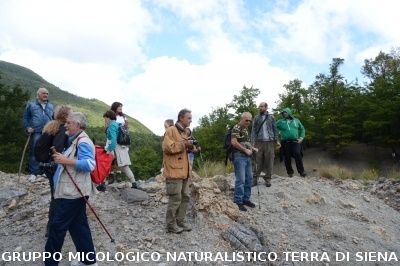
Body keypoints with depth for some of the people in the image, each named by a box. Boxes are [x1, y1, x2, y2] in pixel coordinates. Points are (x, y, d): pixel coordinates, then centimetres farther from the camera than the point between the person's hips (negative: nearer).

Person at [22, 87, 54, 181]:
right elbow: (25, 117, 9)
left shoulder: (51, 106, 14)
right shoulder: (31, 105, 6)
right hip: (36, 133, -3)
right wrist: (28, 127, -4)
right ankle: (33, 173, 2)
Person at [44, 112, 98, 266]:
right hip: (72, 191, 10)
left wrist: (65, 161, -27)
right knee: (78, 225, 14)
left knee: (57, 225, -1)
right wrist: (60, 157, 15)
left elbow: (89, 164, -28)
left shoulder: (83, 142, -16)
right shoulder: (76, 140, 17)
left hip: (74, 192, -10)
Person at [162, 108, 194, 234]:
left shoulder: (184, 132, 19)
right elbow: (168, 147, -22)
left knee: (185, 197, 13)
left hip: (184, 171, 9)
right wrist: (184, 144, -17)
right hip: (174, 171, -9)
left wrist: (190, 146, 7)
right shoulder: (171, 130, -10)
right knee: (175, 198, -4)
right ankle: (171, 225, 8)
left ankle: (180, 221, 24)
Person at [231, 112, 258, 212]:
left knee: (249, 178, 12)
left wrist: (253, 148, 10)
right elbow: (234, 142, -23)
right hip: (239, 156, -9)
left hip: (246, 156, 9)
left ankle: (246, 199, 22)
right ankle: (238, 202, 1)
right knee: (240, 180, -8)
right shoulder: (236, 128, -12)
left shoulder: (246, 128, 17)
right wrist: (246, 150, -18)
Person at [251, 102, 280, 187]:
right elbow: (253, 130, 5)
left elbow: (275, 130, 10)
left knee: (269, 161, 1)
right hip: (259, 141, 0)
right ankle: (255, 177, 5)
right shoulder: (256, 118, 9)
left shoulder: (271, 118, 10)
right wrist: (253, 142, -5)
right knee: (258, 160, 0)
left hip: (269, 142, 0)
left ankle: (268, 178, 8)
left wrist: (277, 140, 0)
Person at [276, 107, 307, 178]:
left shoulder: (296, 121, 15)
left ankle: (301, 171, -7)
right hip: (285, 142, 0)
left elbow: (302, 129, 22)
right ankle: (290, 172, 13)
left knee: (298, 155, -15)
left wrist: (301, 137, 9)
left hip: (295, 141, 0)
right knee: (287, 157, 1)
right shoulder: (280, 122, 7)